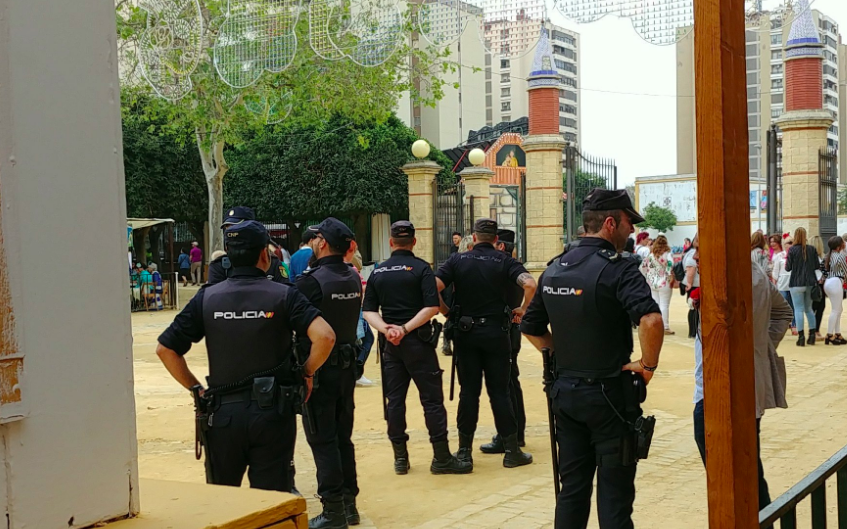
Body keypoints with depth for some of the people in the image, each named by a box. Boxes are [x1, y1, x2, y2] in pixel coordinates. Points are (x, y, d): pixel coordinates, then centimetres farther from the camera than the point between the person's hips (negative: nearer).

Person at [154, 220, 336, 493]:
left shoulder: (206, 298, 2)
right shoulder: (284, 295, -4)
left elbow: (165, 349, 1)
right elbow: (325, 336, -17)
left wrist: (196, 388, 9)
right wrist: (307, 373, -1)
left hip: (223, 412, 2)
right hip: (272, 412, -2)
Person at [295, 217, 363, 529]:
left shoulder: (311, 281, -17)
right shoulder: (353, 278, 4)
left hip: (319, 367, -7)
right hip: (348, 365, 7)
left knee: (322, 440, 0)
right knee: (343, 436, 15)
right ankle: (349, 503, 23)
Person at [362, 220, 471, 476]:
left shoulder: (378, 272, 7)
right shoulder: (421, 268, -5)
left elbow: (369, 311, 1)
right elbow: (431, 307, -15)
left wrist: (385, 328, -12)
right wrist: (405, 328, -15)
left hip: (390, 344, 4)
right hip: (417, 341, -4)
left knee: (394, 399, 9)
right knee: (432, 398, 0)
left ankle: (400, 457, 12)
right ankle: (442, 458, 1)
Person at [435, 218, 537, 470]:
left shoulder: (457, 260, 1)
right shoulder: (504, 261, -2)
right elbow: (529, 284, -18)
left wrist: (446, 311, 3)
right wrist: (522, 309, -2)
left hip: (466, 332, 1)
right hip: (496, 333, -1)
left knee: (468, 392, 7)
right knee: (499, 392, 5)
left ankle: (464, 451, 10)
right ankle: (511, 451, 8)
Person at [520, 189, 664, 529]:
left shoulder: (554, 270, 7)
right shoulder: (617, 269, -15)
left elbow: (531, 329, 15)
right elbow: (651, 320, -31)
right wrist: (649, 364, -16)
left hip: (565, 391, 6)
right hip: (609, 395, -6)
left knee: (572, 488, 15)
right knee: (614, 494, 2)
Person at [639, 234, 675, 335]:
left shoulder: (651, 254, 3)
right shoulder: (668, 254, -11)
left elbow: (643, 266, 6)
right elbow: (671, 267, -22)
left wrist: (648, 278, 15)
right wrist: (671, 278, -10)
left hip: (652, 283, 4)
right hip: (664, 283, -4)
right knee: (664, 306, 1)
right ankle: (665, 327, 4)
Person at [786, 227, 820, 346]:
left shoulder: (792, 250, -10)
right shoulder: (812, 249, 0)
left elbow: (788, 268, -7)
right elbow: (817, 266, 4)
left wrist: (786, 262, 13)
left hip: (797, 284, -4)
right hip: (810, 283, 4)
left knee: (799, 309, 0)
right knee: (809, 309, 15)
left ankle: (801, 337, -4)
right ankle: (812, 336, 15)